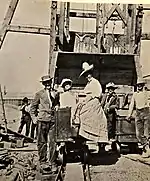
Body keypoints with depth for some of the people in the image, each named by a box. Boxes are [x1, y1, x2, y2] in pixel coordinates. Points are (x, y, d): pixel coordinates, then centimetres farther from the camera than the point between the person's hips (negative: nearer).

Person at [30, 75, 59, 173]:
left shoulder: (56, 93, 13)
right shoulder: (39, 94, 7)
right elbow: (33, 107, 11)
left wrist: (57, 107, 8)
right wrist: (34, 118, 2)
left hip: (53, 120, 2)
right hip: (43, 120, -2)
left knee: (53, 142, 1)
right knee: (42, 142, 2)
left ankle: (52, 163, 12)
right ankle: (43, 162, 14)